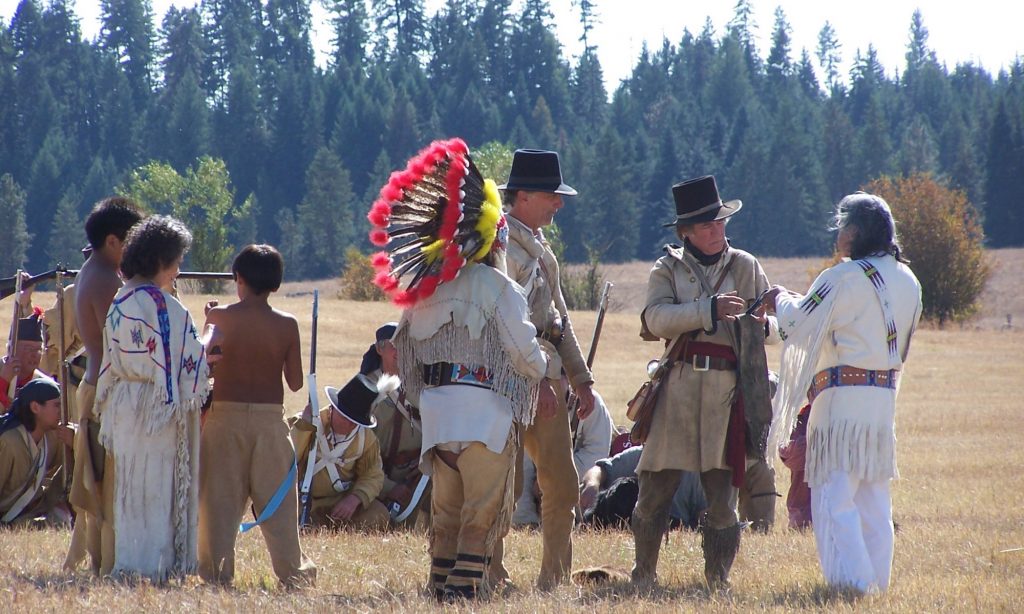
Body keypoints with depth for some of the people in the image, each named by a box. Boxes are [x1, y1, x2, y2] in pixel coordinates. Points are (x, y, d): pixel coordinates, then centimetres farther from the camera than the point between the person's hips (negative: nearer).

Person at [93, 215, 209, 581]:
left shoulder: (120, 303, 9)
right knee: (158, 485, -3)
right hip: (157, 406, -8)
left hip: (124, 406, 8)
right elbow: (186, 357, -12)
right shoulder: (160, 304, -16)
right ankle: (154, 562, -2)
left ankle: (129, 561, 15)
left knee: (131, 487, 12)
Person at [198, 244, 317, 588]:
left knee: (220, 499, 4)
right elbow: (296, 382, 0)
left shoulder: (220, 317, -5)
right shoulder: (286, 325, -3)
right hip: (270, 419, 1)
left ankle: (216, 572, 1)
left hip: (225, 416, -1)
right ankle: (293, 573, 10)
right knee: (277, 500, 9)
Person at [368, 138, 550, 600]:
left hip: (436, 407, 6)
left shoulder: (425, 288, 9)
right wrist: (545, 371, 12)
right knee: (484, 507, -2)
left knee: (446, 505, 14)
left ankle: (441, 581, 14)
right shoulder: (495, 285, -10)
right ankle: (465, 585, -10)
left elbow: (406, 349, 11)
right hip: (484, 407, -6)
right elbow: (521, 347, -8)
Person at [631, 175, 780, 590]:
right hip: (678, 386, -1)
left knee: (723, 490, -1)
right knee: (655, 486, 1)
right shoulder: (669, 268, 8)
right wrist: (709, 310, -21)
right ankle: (644, 573, 15)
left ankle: (718, 580, 7)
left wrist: (763, 325, -8)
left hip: (728, 389, 1)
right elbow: (656, 318, -10)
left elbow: (779, 327, 15)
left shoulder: (746, 267, 12)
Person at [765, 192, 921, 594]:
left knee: (834, 497, -5)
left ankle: (851, 580, -11)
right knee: (874, 498, 13)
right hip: (885, 395, 8)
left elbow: (800, 326, -11)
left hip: (843, 396, -8)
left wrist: (781, 301, 10)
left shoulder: (845, 279, -14)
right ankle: (877, 580, 14)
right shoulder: (907, 282, 10)